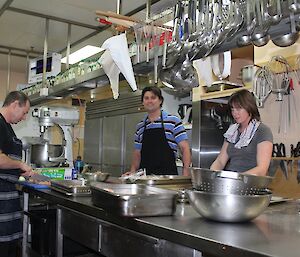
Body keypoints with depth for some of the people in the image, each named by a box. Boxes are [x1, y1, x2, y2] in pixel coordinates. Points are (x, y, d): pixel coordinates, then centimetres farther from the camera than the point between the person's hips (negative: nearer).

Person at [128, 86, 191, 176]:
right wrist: (133, 172, 1)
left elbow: (184, 148, -4)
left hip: (168, 174, -4)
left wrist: (185, 174, -14)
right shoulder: (140, 127, 13)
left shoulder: (173, 121, -1)